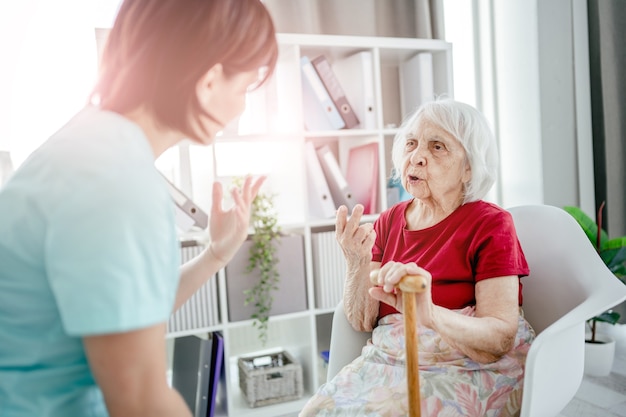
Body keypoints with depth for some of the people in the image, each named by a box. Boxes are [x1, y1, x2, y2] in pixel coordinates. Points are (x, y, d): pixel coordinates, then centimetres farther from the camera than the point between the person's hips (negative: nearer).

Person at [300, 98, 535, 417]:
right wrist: (357, 265, -19)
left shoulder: (490, 225, -9)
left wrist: (430, 315, -36)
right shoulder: (389, 221, 5)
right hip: (390, 361, 5)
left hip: (474, 369, -4)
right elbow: (362, 322, 1)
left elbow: (501, 339, -17)